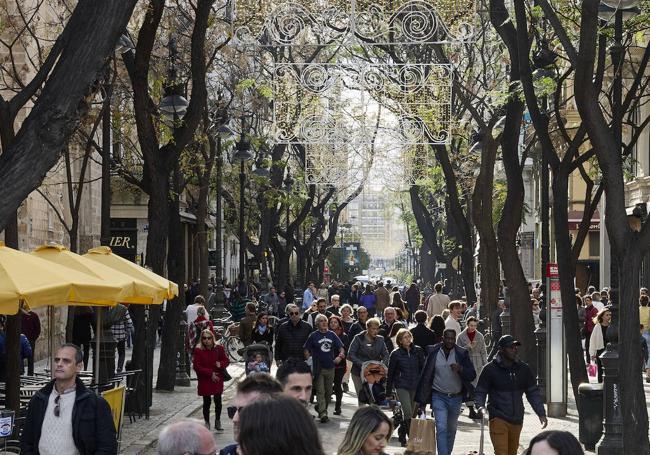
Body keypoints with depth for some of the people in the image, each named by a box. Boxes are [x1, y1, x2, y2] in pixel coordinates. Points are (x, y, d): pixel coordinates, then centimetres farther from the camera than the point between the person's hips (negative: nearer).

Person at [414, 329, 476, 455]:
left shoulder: (462, 354, -1)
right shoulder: (433, 353, -2)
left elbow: (472, 375, -5)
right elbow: (425, 376, 0)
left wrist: (460, 369, -27)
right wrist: (419, 400, -1)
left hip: (456, 397, 2)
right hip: (439, 396, -2)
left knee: (451, 429, 15)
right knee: (441, 428, -13)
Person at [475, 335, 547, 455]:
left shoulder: (524, 369, 6)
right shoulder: (490, 369, -5)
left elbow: (533, 392, 10)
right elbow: (480, 392, -1)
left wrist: (541, 414, 0)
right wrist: (480, 407, -21)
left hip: (517, 421, 5)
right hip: (498, 419, -5)